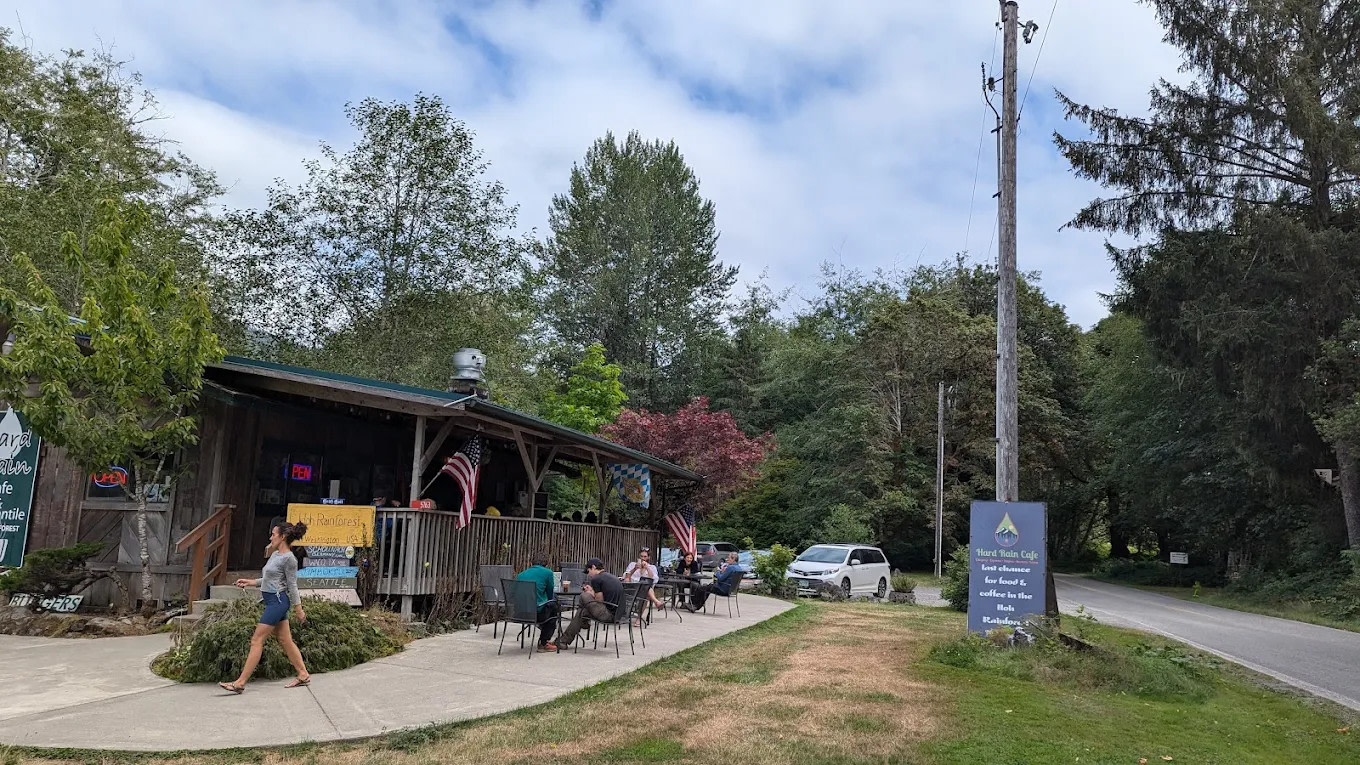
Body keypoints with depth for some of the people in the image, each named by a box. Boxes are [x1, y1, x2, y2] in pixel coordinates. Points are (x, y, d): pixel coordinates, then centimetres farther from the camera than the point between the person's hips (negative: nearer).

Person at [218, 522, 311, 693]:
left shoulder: (289, 558, -14)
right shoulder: (275, 554, 13)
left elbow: (292, 586, -13)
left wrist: (299, 610, -9)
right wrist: (252, 582, 13)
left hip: (278, 601, -10)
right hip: (273, 601, 10)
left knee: (257, 640, -7)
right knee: (285, 640, 11)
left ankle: (240, 683, -4)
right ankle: (303, 675, 16)